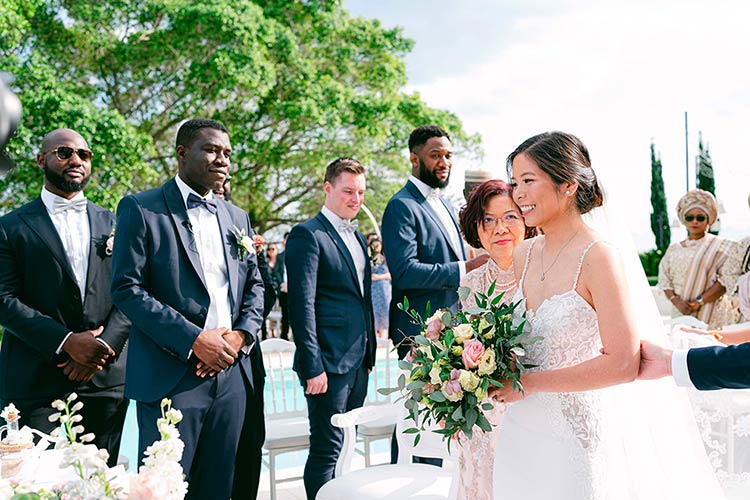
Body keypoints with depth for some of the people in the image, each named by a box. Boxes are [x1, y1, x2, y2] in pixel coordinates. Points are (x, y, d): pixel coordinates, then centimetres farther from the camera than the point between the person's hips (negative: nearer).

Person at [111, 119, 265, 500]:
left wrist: (242, 333, -3)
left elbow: (255, 285, 18)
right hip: (172, 374, -5)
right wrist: (194, 340, -16)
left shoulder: (236, 217, 15)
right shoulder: (141, 209, -3)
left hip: (233, 371, 5)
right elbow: (126, 290, -10)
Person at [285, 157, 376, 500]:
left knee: (342, 446, 15)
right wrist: (313, 366, -20)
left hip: (358, 363, 8)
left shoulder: (358, 237, 17)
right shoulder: (308, 234, -9)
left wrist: (369, 355, 16)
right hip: (328, 363, -8)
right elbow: (302, 304, -16)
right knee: (326, 449, -1)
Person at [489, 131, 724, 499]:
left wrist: (530, 382, -19)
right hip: (522, 429, 6)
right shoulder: (523, 255, 1)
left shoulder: (599, 256, -20)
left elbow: (623, 363, -23)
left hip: (578, 435, -6)